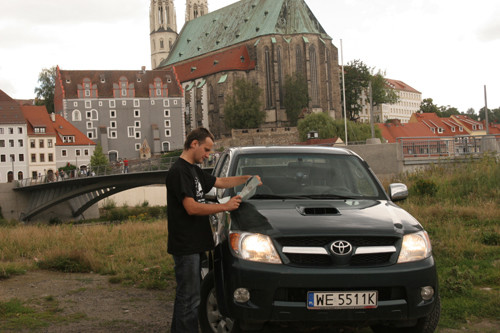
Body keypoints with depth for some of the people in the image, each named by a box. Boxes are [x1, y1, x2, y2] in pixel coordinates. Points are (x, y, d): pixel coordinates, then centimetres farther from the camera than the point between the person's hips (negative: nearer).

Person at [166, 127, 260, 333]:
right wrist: (225, 207, -16)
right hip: (185, 246, -10)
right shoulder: (179, 171, -14)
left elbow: (220, 182, 29)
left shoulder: (194, 171, 18)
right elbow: (192, 208, -20)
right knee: (189, 299, -6)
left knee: (186, 296, 15)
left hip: (195, 245, 10)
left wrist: (247, 178, 18)